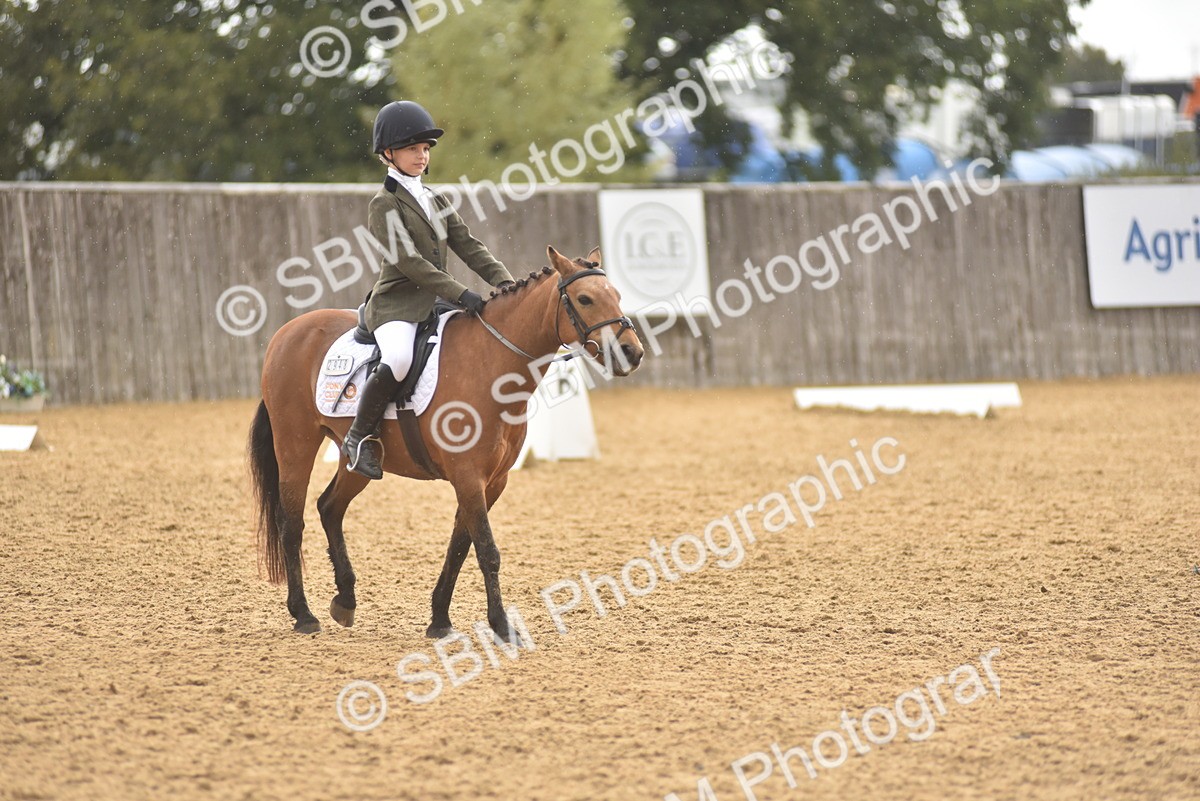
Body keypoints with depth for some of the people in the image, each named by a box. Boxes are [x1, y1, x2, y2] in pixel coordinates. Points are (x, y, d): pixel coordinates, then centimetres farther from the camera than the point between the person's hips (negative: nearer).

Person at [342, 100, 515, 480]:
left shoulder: (436, 201, 18)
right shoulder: (384, 205, -7)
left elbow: (469, 247, 13)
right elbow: (409, 262, -18)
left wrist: (506, 283, -3)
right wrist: (461, 294, -24)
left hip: (435, 304, 8)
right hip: (395, 305, -8)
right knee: (398, 359, -35)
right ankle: (361, 436, -18)